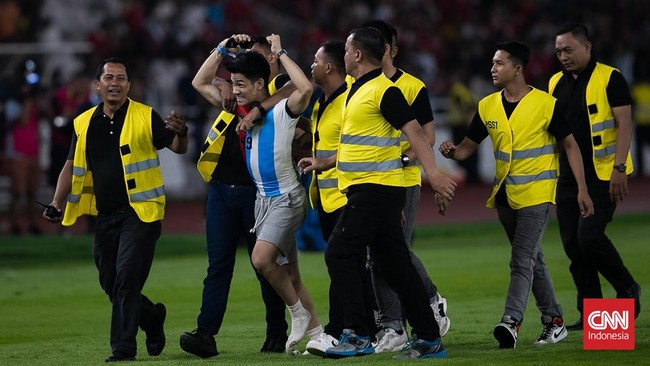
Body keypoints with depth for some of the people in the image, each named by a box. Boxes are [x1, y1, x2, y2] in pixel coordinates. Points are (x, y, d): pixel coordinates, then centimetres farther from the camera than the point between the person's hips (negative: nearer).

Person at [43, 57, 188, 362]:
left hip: (140, 213, -5)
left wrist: (181, 133, -25)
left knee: (126, 279, -14)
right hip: (105, 216, 5)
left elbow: (177, 148, -2)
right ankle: (152, 318, 36)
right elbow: (72, 166, 16)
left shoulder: (146, 117, -2)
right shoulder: (84, 124, 10)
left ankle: (123, 349, -11)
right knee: (110, 285, 10)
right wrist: (56, 205, 6)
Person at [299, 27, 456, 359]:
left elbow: (414, 132, -20)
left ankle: (357, 335, -12)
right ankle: (429, 339, 10)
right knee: (395, 266, 8)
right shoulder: (357, 91, 17)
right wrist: (324, 163, 32)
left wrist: (433, 173, -30)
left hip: (376, 188, -10)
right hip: (363, 189, 10)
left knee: (340, 253, -11)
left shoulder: (384, 91, -13)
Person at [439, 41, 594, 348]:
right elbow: (469, 146, 8)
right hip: (504, 195, 6)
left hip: (536, 194, -6)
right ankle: (554, 321, 24)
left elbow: (570, 144, -3)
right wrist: (452, 151, -16)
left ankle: (511, 323, -24)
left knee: (522, 261, -16)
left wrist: (582, 189, -7)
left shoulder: (545, 104, -9)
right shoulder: (487, 106, 4)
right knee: (533, 261, 14)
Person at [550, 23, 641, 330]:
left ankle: (628, 290, 5)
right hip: (568, 176, 7)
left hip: (603, 175, -7)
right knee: (572, 244, 3)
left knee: (589, 235, -17)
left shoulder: (609, 78, -8)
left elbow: (624, 123, -12)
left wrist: (619, 168, -20)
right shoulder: (556, 83, 12)